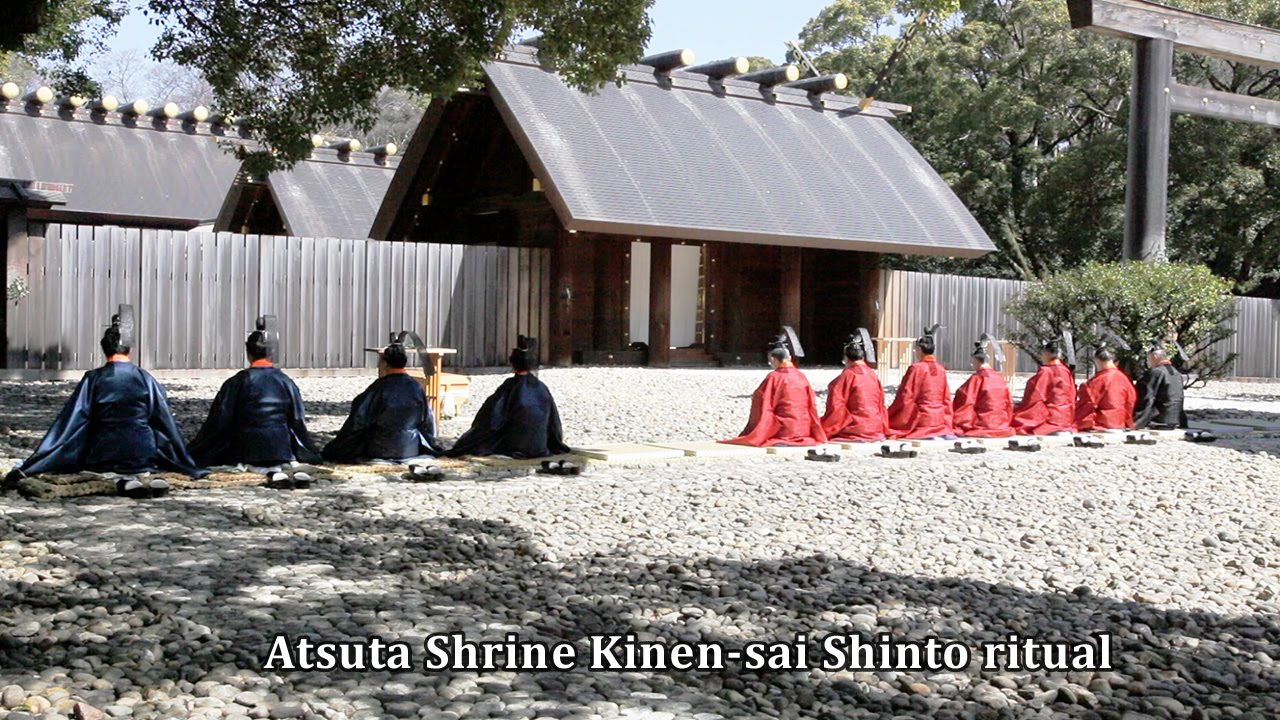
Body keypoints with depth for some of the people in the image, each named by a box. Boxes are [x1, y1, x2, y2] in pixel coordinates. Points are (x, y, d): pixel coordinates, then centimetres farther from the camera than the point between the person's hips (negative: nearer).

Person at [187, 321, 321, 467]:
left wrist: (193, 454, 6)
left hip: (246, 453, -2)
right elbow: (298, 422, 7)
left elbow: (218, 421, -4)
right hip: (281, 454, 2)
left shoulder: (236, 383, -6)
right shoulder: (286, 382, 1)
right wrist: (312, 457, 20)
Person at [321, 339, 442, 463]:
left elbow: (359, 417, -12)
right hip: (410, 449, 2)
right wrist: (430, 445, 20)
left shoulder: (380, 386, -16)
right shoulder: (416, 387, -8)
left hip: (380, 450, -2)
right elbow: (427, 420, 2)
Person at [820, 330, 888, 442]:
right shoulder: (873, 376, 9)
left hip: (852, 434, -7)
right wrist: (883, 431, 26)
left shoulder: (847, 376, -8)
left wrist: (822, 432, -3)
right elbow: (881, 408, 15)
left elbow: (835, 410, -10)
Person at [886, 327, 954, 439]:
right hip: (940, 420, 7)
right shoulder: (941, 369, 6)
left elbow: (904, 398, -9)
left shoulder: (916, 368, -11)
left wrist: (888, 415, 1)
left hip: (921, 421, -7)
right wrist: (946, 423, 20)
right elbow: (946, 398, 11)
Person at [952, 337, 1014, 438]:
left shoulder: (977, 378, -11)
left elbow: (964, 403, -10)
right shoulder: (1000, 378, 6)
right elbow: (1009, 404, 12)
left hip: (982, 425, -6)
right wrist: (1005, 422, 23)